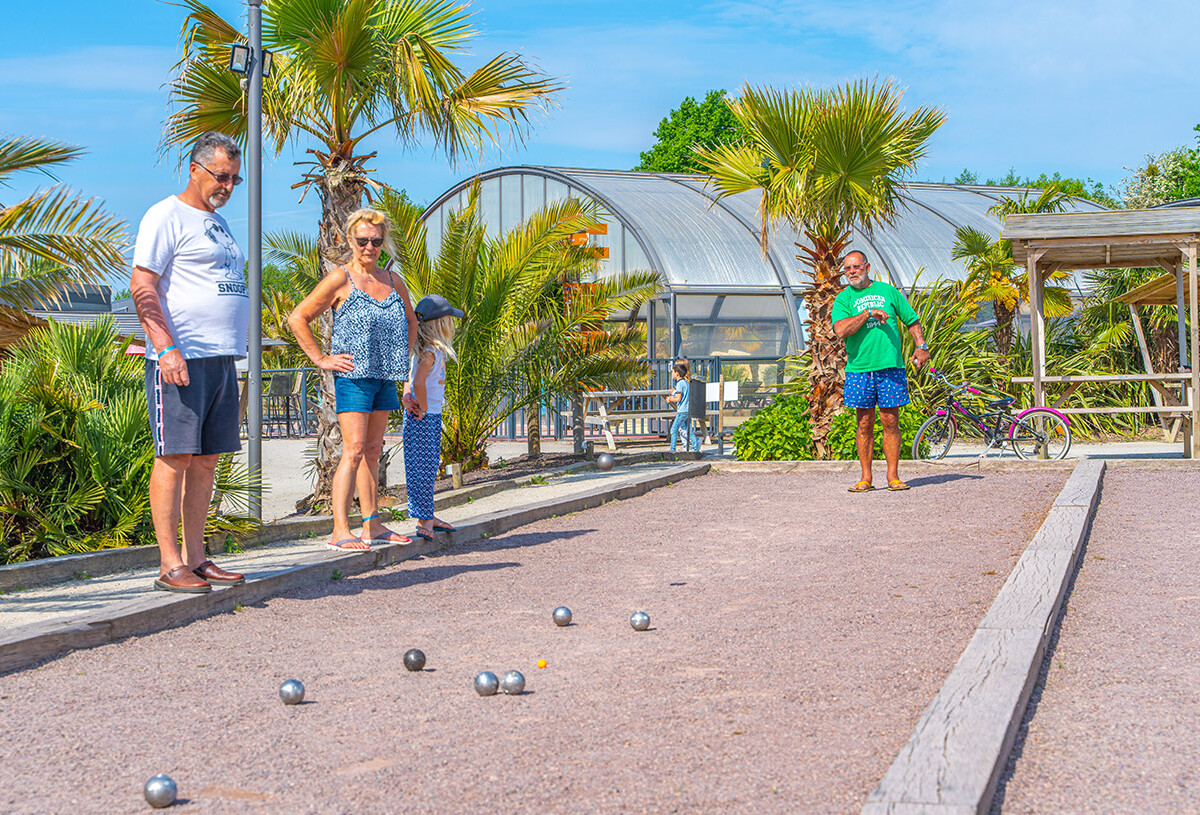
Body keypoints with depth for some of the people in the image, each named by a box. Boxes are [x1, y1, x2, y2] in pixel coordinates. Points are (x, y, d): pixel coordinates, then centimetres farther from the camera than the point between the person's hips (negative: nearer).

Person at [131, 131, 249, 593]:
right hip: (181, 359, -8)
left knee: (207, 459, 8)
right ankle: (170, 565, -6)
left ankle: (195, 558, 13)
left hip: (222, 359, 8)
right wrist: (166, 348, -21)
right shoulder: (167, 216, -4)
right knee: (175, 457, -7)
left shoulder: (218, 223, 22)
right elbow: (142, 286, -12)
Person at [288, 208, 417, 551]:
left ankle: (372, 525, 16)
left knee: (372, 450, 11)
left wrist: (400, 357, 17)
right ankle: (340, 531, -14)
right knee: (354, 450, -13)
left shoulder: (393, 281, 13)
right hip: (353, 375, -6)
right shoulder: (340, 280, -5)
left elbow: (410, 321, 30)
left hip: (384, 378, 6)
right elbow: (298, 318, -6)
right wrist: (321, 359, -8)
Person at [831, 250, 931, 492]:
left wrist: (921, 346, 4)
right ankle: (866, 477, 8)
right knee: (864, 423, 2)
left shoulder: (888, 291, 12)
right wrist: (868, 313, -16)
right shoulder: (843, 298, 7)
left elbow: (912, 320, 19)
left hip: (890, 366, 0)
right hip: (859, 368, 0)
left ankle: (893, 476, 5)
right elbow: (840, 330, -11)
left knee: (890, 420, -1)